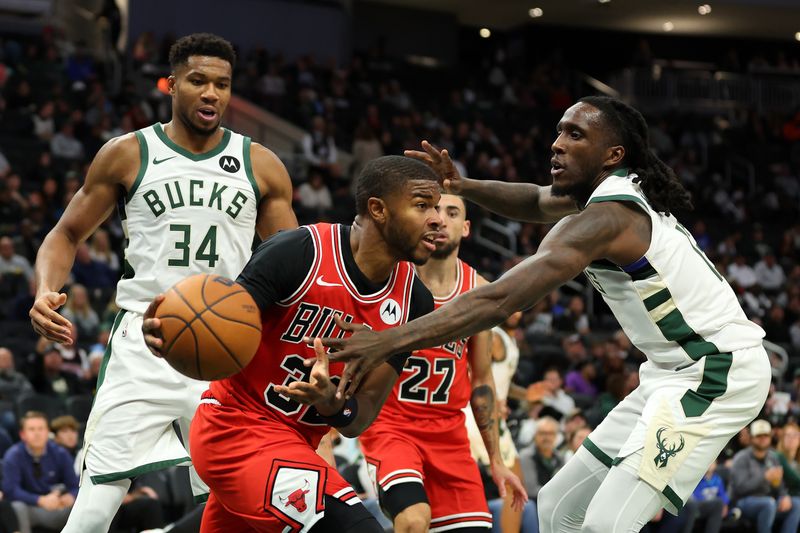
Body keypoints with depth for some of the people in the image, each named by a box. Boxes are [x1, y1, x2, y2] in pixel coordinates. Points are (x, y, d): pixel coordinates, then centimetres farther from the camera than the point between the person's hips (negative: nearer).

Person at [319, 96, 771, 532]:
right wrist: (463, 186, 0)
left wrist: (391, 340, -33)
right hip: (678, 372, 11)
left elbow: (500, 301, -30)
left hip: (717, 373, -11)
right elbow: (537, 202, 22)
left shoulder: (602, 221, -21)